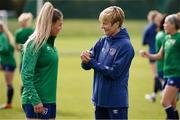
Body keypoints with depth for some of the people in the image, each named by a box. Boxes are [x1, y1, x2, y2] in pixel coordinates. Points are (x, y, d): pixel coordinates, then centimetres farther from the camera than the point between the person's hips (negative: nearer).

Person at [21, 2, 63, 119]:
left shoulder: (49, 43, 10)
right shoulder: (35, 44, -14)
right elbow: (26, 75, -17)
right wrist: (35, 100, -21)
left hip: (49, 100, 8)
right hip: (37, 102, -8)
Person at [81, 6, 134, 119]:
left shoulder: (125, 45, -14)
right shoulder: (103, 41, 5)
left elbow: (114, 72, -20)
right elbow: (87, 66, 6)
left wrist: (91, 61, -15)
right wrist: (86, 60, -17)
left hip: (116, 101, -7)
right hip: (100, 99, 7)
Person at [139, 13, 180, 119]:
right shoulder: (167, 38, 12)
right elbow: (160, 55, 18)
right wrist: (148, 55, 3)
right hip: (168, 74, 8)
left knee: (165, 102, -14)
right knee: (171, 106, 10)